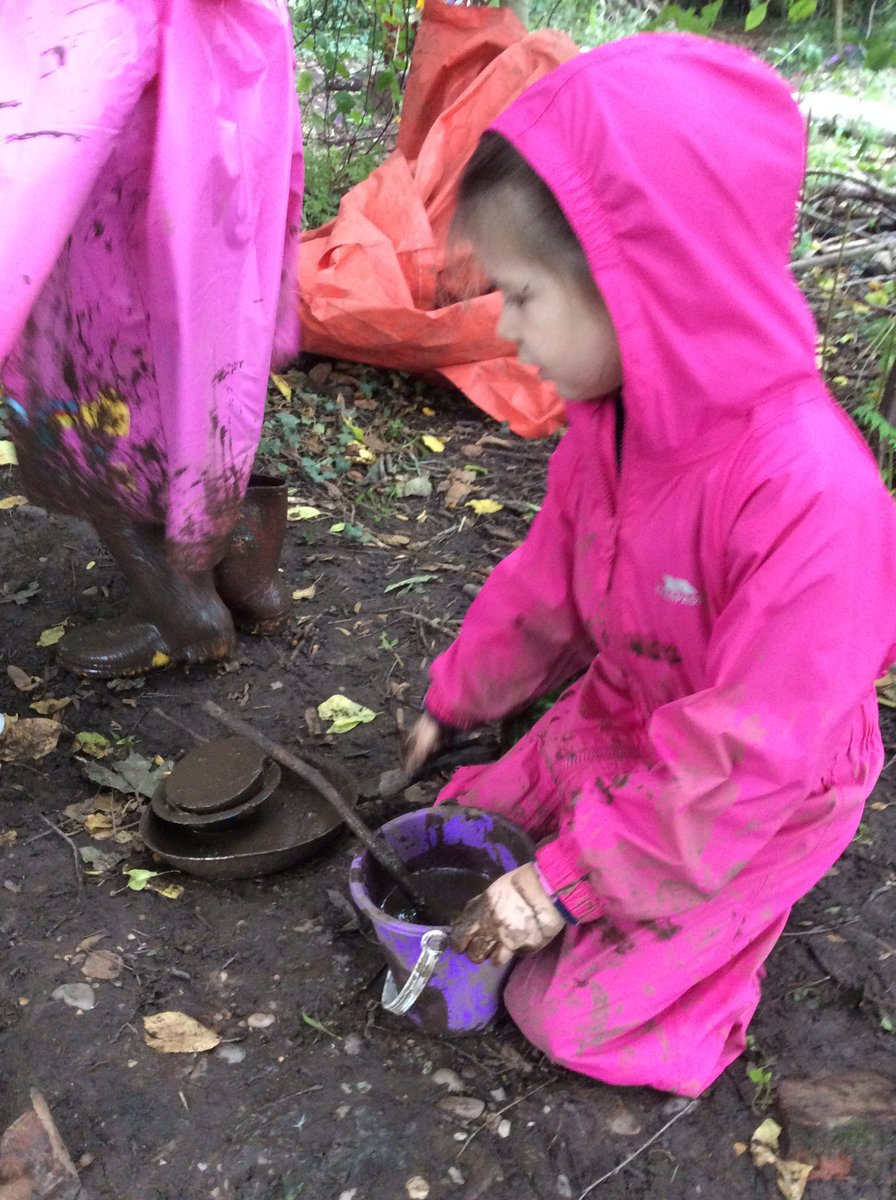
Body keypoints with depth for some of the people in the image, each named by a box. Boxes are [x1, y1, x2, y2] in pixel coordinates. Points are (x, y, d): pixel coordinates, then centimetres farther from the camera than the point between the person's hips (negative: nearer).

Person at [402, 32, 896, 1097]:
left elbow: (746, 759, -31)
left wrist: (572, 876, -25)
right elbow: (543, 587, 4)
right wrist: (454, 700, 15)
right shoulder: (608, 423, -13)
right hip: (614, 730, 7)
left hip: (751, 806, -6)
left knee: (570, 1013, -1)